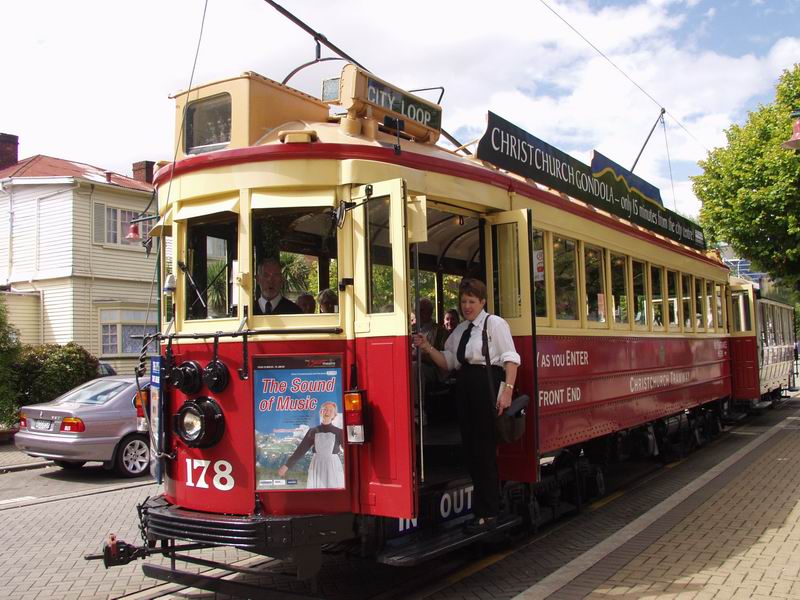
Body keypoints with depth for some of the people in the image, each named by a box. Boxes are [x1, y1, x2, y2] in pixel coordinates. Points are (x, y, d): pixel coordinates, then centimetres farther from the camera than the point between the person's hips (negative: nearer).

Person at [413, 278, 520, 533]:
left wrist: (507, 390, -19)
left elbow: (510, 359, -8)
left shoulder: (494, 323, -2)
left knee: (484, 449, -6)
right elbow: (448, 362, 20)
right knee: (470, 448, 9)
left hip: (487, 388, -7)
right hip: (465, 390, 7)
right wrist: (428, 348, 3)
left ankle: (487, 514, 3)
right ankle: (485, 503, 23)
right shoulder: (460, 330, 19)